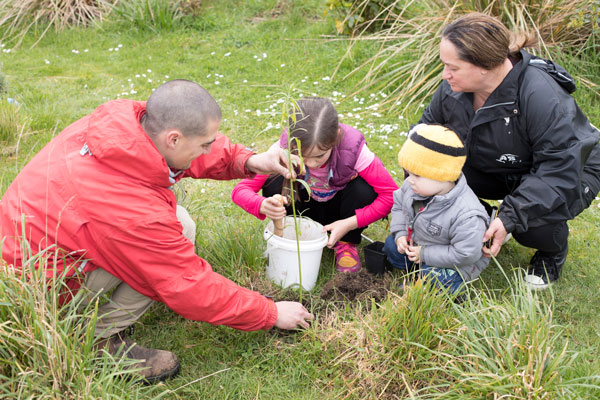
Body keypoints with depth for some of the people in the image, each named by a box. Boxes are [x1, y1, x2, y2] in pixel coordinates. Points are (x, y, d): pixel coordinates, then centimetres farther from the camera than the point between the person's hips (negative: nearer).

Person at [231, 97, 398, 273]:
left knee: (364, 190, -33)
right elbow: (241, 189, -28)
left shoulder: (354, 150, -32)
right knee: (273, 182, -29)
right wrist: (263, 205, -51)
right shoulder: (284, 148, -29)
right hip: (306, 207, 0)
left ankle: (347, 242, -3)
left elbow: (391, 194, -27)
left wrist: (350, 224, -35)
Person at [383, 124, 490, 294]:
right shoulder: (412, 186, -18)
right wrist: (400, 234, -8)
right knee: (392, 245, 6)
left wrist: (425, 254, -28)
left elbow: (466, 254, -33)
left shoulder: (467, 216, -38)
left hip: (453, 263, -7)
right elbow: (399, 204, 5)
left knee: (434, 278, -27)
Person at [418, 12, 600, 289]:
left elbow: (560, 169, -34)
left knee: (531, 220, -37)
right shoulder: (453, 88, -17)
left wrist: (510, 217, -41)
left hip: (570, 172, -5)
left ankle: (554, 251, 4)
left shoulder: (541, 96, -37)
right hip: (495, 170, 5)